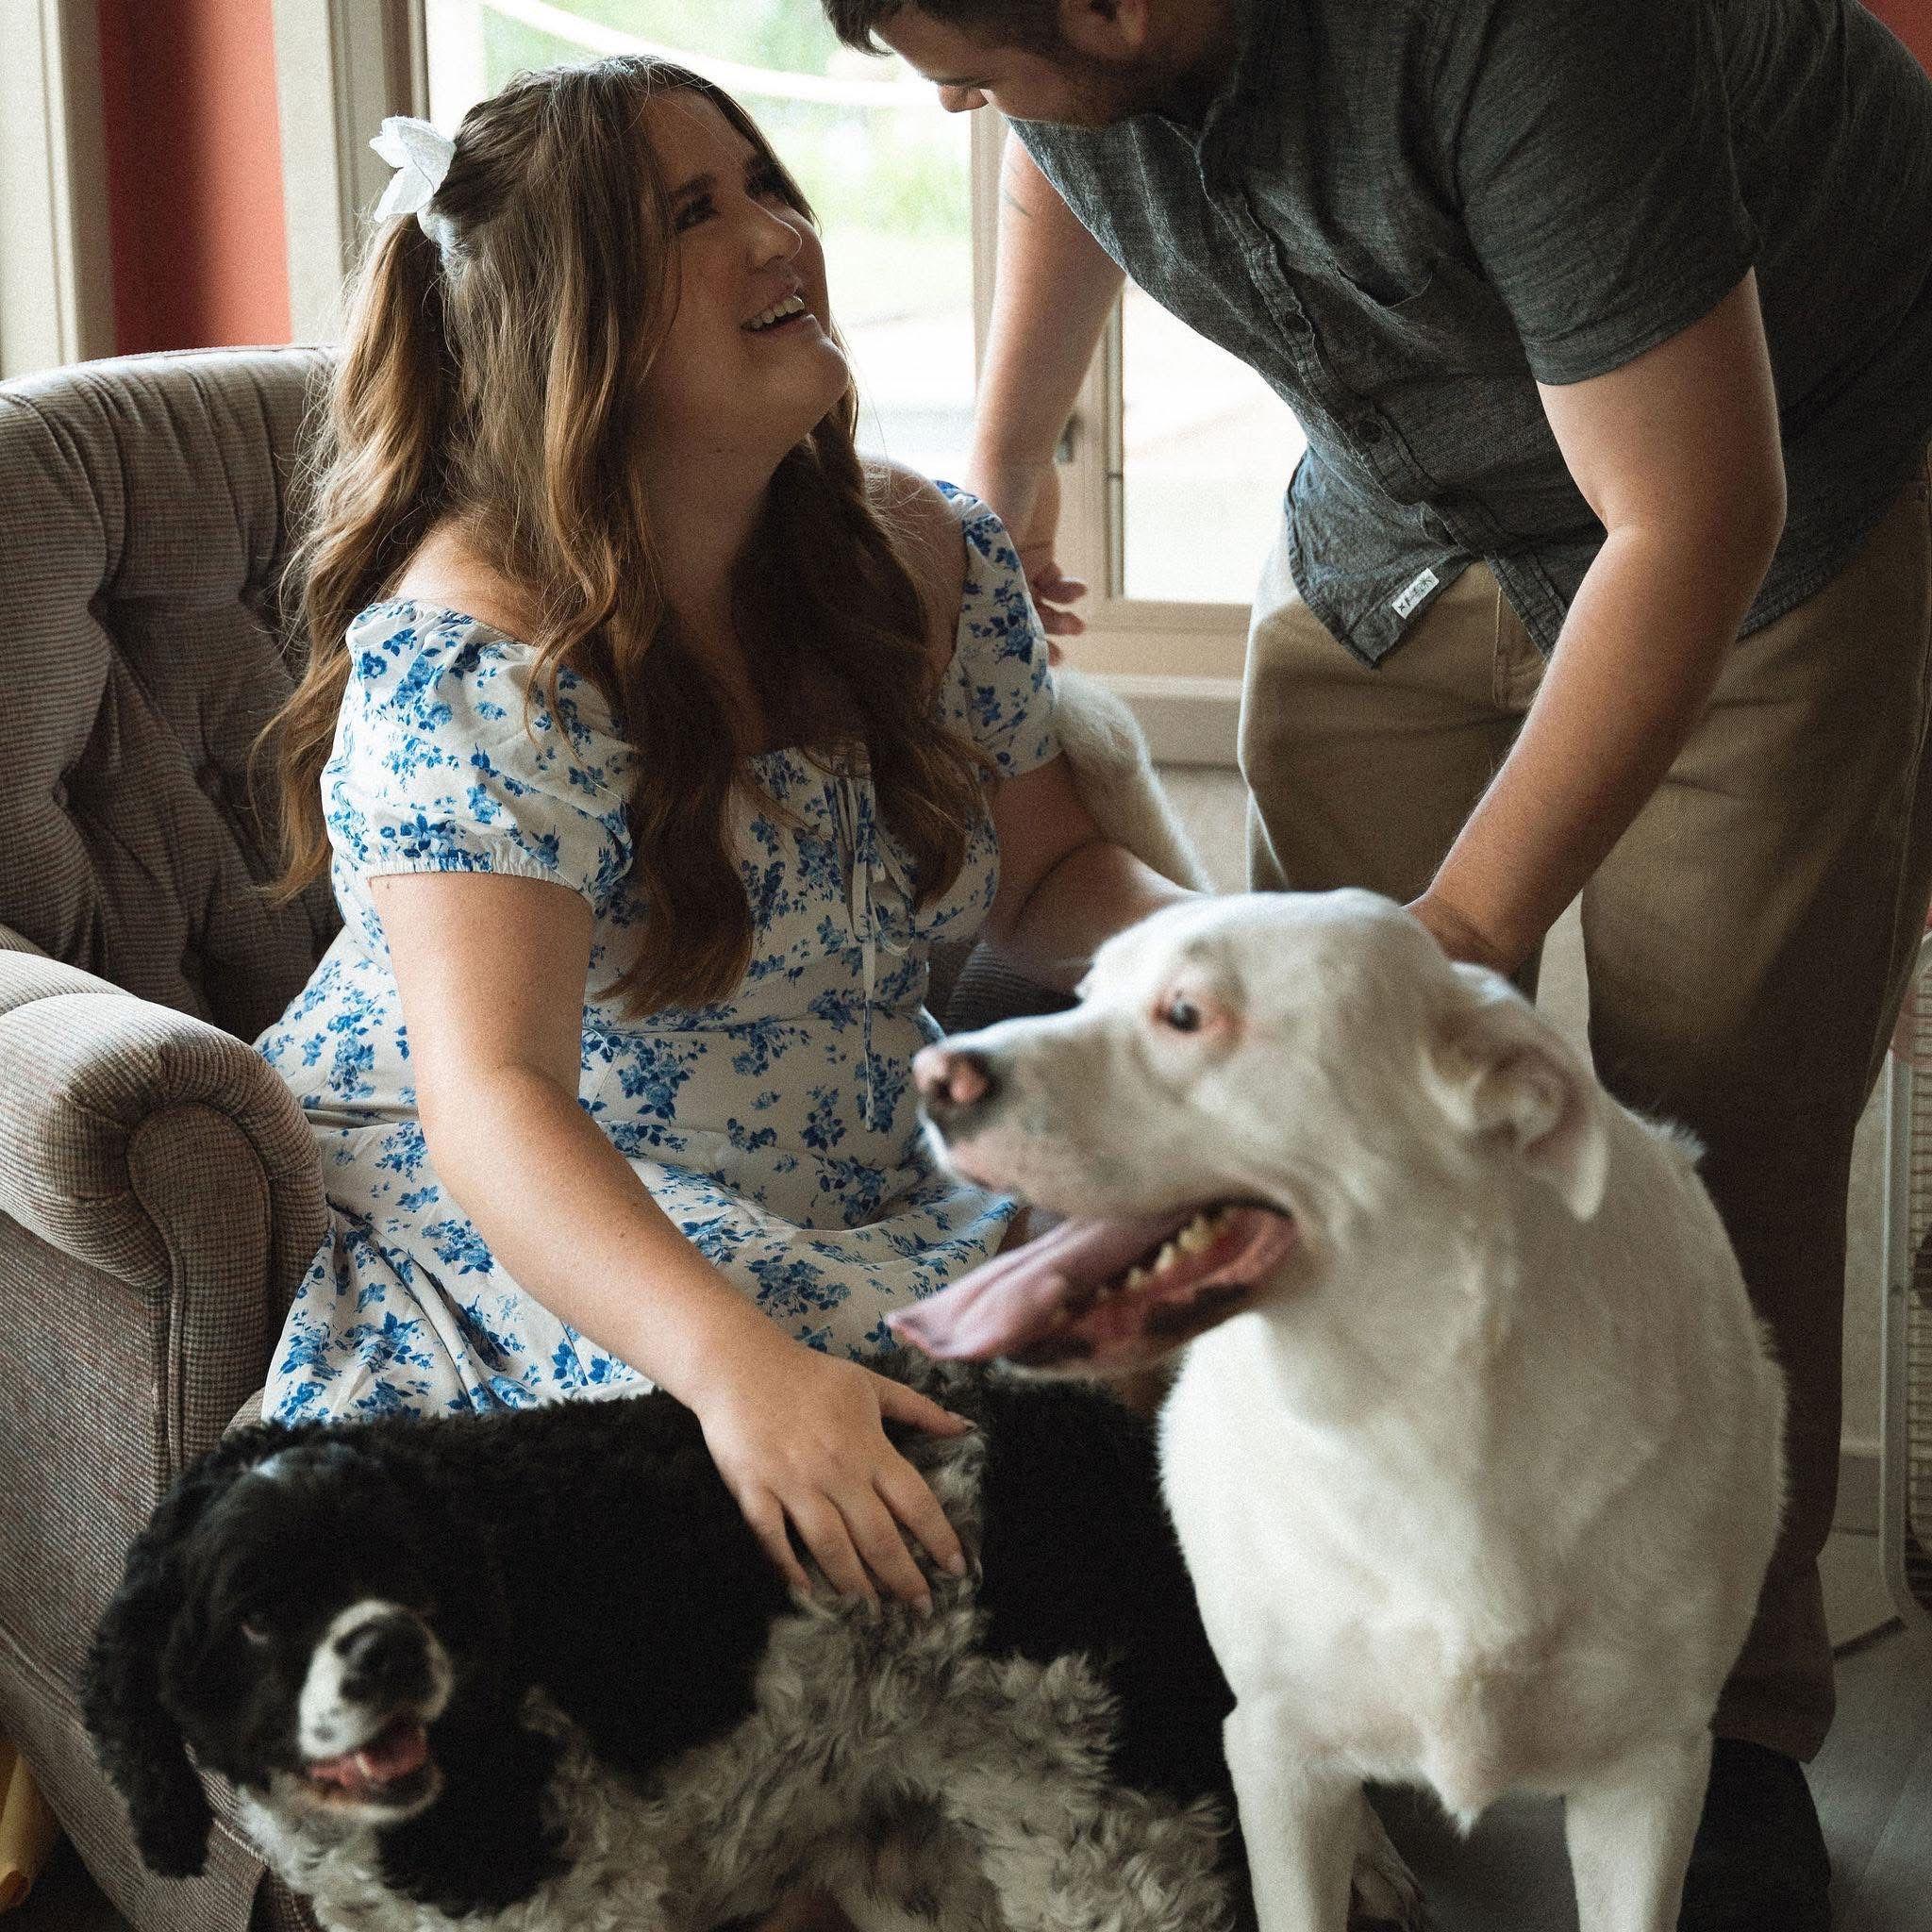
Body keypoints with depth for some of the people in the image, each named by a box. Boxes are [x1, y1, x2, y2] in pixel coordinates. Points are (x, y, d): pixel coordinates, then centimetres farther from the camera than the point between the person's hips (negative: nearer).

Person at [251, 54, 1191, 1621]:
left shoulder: (925, 554, 0)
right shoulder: (477, 661, -21)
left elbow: (1047, 873, 13)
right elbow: (492, 1095, -32)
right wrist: (740, 1363, -49)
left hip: (877, 1183, 7)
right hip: (507, 1209, -6)